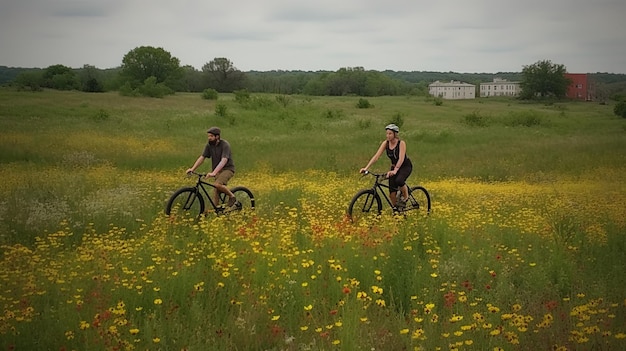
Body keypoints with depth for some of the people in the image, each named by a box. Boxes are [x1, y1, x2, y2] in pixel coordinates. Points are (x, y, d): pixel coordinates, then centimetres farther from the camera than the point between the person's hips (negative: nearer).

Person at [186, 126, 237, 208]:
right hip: (217, 170, 7)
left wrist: (213, 173, -42)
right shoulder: (209, 145, -1)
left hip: (227, 169, -7)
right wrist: (192, 169, -16)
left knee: (217, 184, -29)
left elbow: (224, 160, -31)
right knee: (216, 192, 2)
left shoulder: (225, 145, -20)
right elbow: (202, 157, -2)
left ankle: (232, 197, -9)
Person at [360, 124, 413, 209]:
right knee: (392, 194, -8)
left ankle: (405, 196, -9)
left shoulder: (401, 143, -23)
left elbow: (401, 159, -35)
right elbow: (376, 156, -17)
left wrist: (395, 171, -51)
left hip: (405, 166, -4)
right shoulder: (385, 143, -11)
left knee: (399, 180, -36)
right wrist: (366, 168, -29)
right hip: (394, 166, 4)